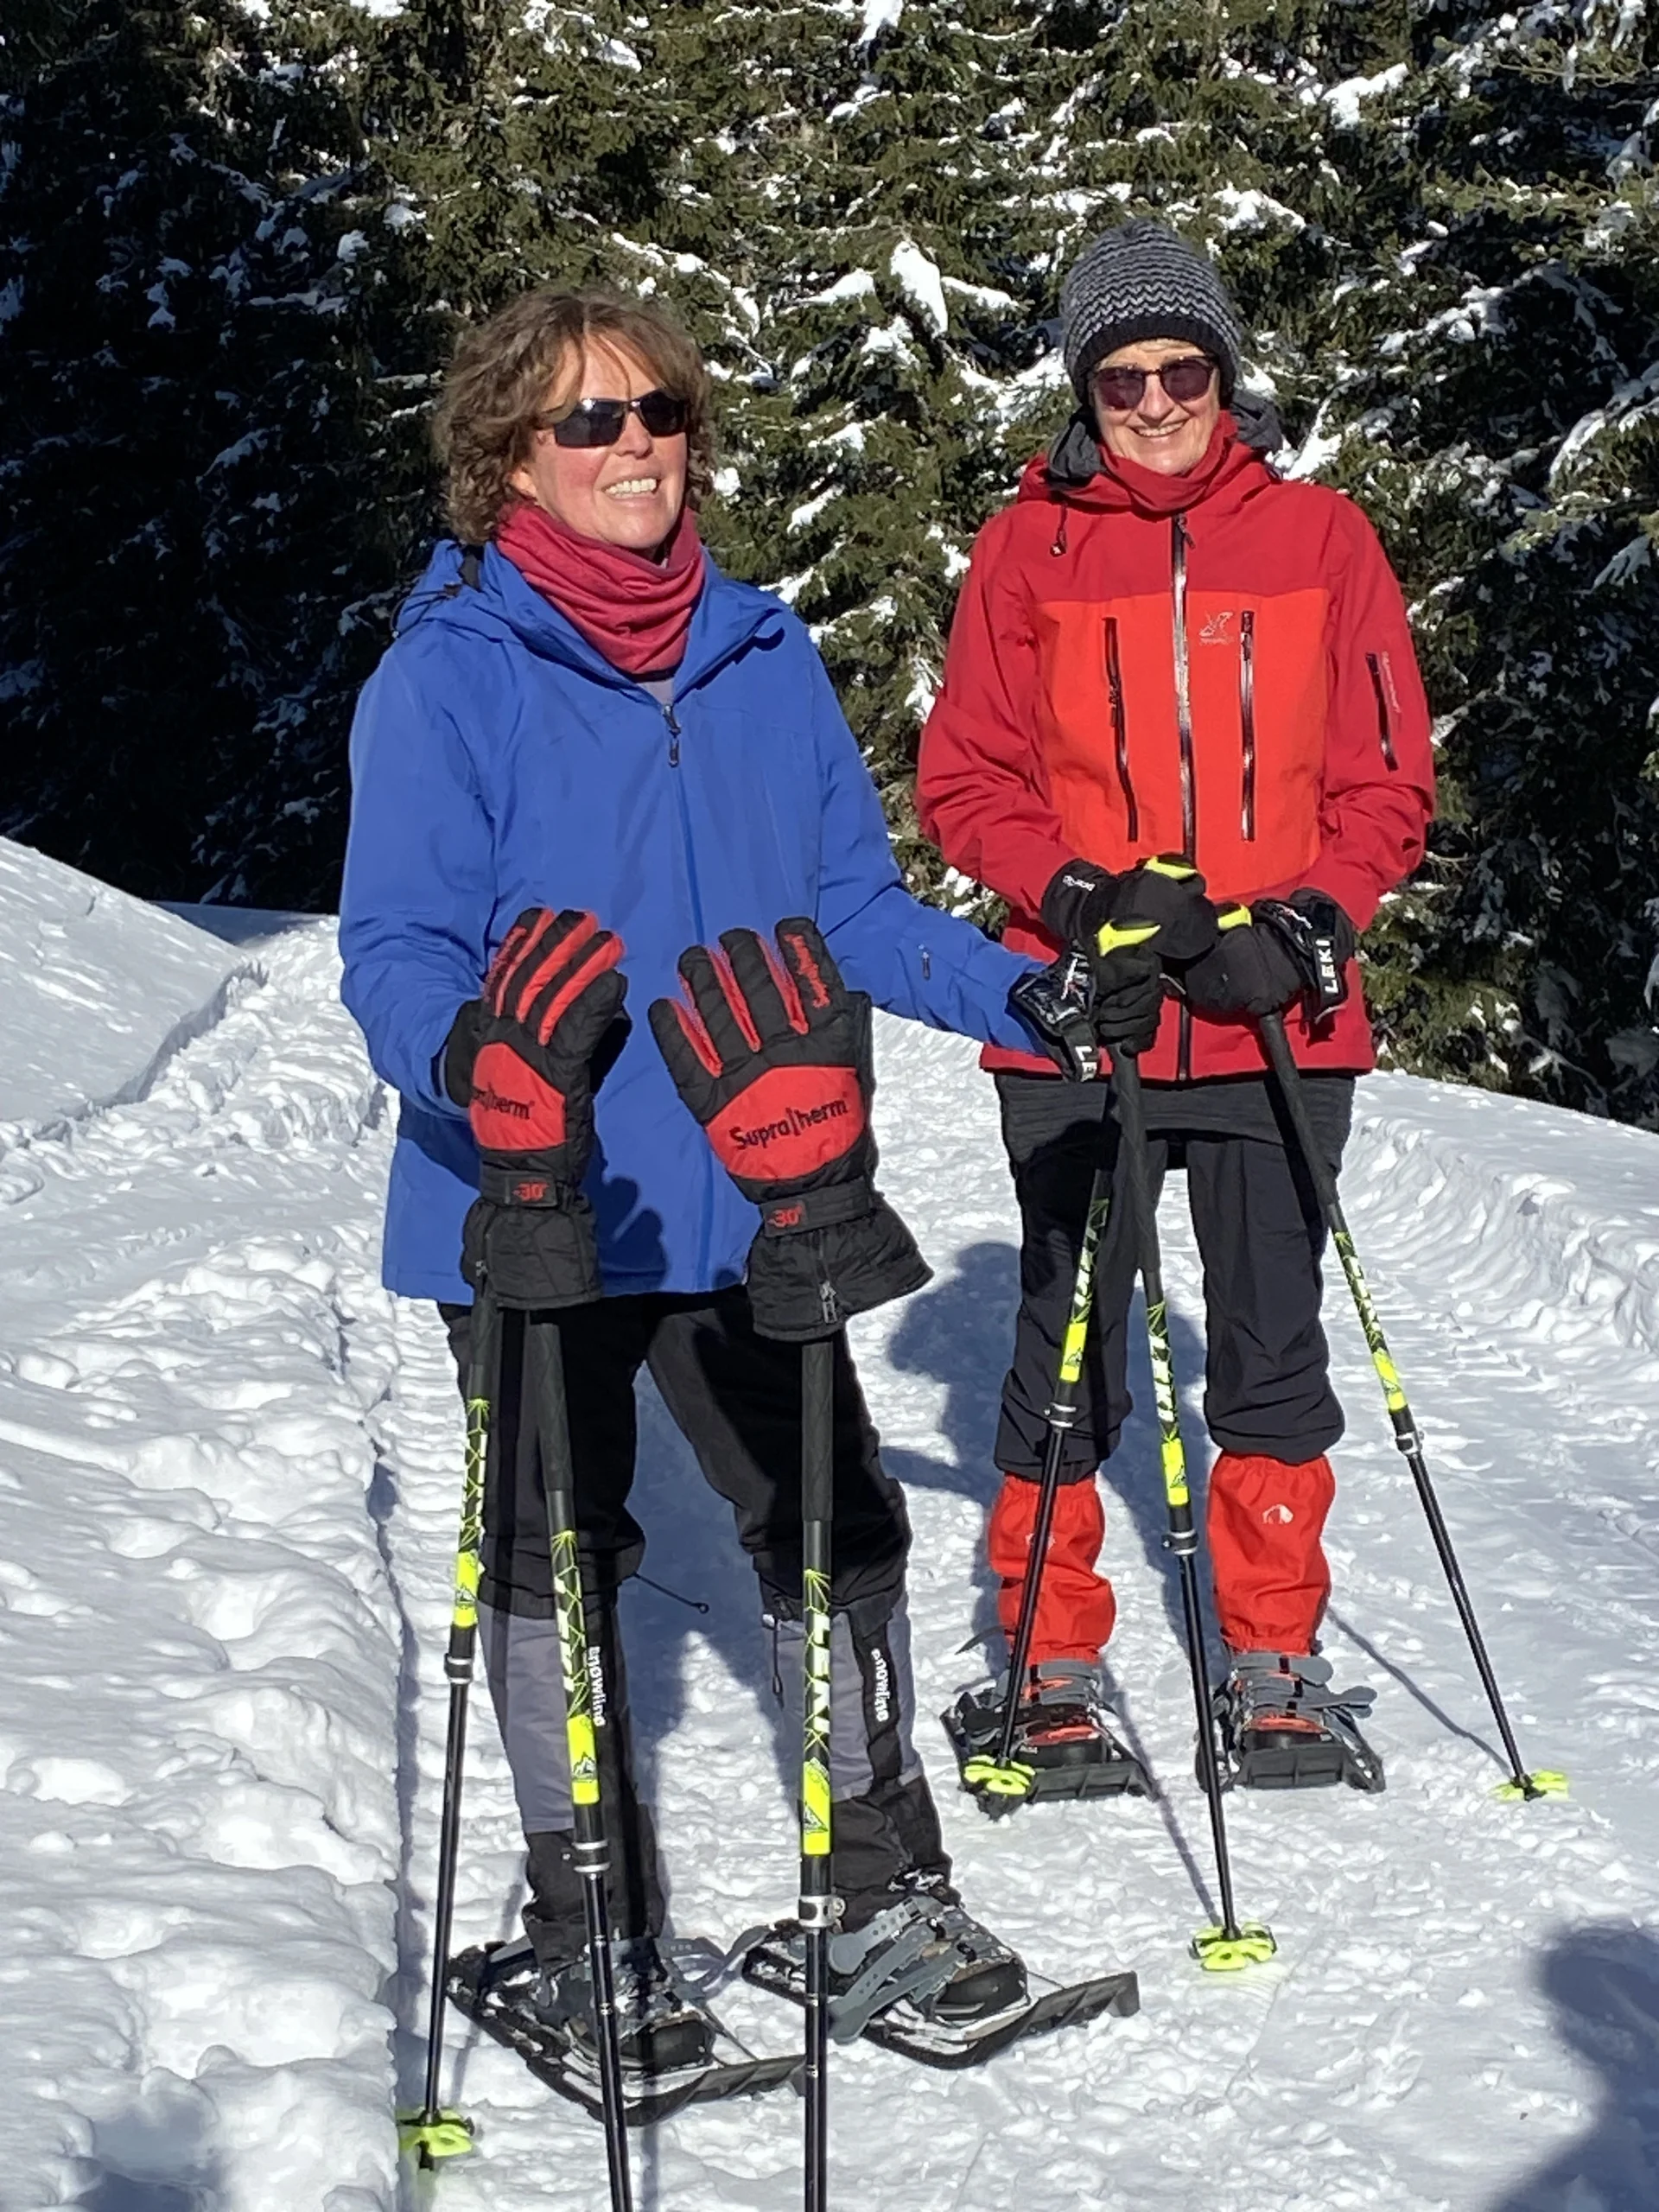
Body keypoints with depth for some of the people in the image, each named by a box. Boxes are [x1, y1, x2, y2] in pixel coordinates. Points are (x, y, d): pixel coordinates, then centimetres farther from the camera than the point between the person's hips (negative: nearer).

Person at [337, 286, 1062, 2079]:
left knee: (838, 1529, 11)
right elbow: (396, 944, -14)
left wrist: (1019, 992, -3)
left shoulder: (761, 656, 6)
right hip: (541, 1205, -4)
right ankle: (592, 1934, 26)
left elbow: (850, 905, 10)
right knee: (556, 1566, 9)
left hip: (749, 1195, 4)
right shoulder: (449, 672, -8)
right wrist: (462, 1042, -36)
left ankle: (884, 1884, 29)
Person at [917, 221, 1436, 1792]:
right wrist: (1091, 897, -13)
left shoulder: (1318, 538, 5)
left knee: (1271, 1344, 7)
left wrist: (1304, 925, -11)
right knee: (1068, 1348, 5)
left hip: (1279, 1020, 1)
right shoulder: (1028, 547, 4)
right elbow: (965, 781, 3)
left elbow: (1388, 782, 5)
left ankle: (1274, 1663, 20)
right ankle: (1051, 1661, 17)